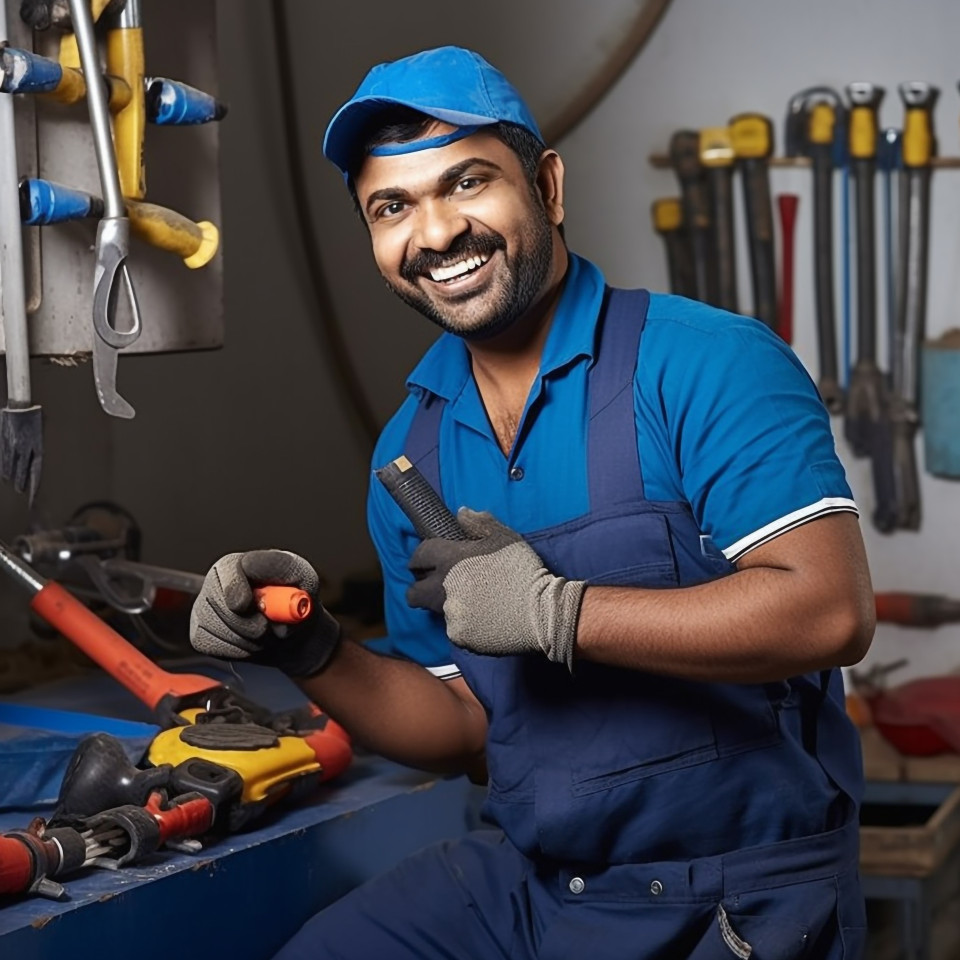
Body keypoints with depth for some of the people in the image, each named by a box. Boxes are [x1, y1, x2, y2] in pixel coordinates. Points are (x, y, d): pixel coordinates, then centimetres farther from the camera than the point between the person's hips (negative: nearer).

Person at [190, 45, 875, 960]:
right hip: (525, 876, 6)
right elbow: (465, 730, 10)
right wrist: (312, 653, -8)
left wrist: (550, 611, -23)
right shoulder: (410, 450, 7)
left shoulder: (704, 362, -13)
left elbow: (830, 610, -24)